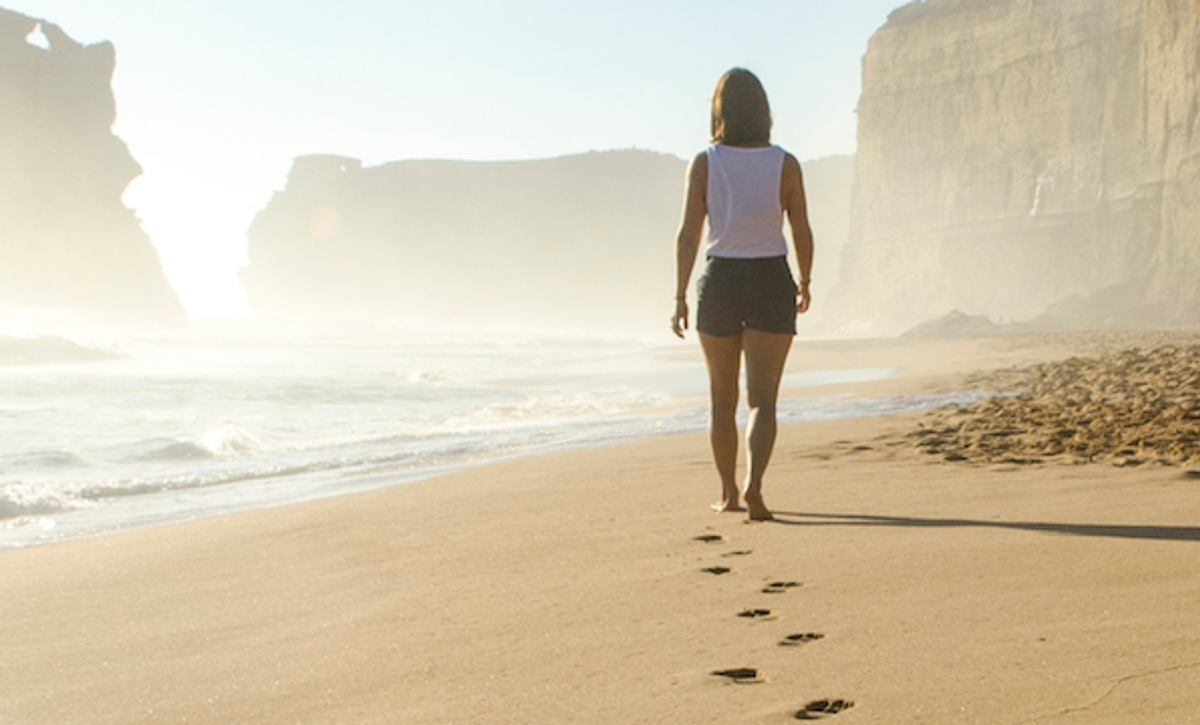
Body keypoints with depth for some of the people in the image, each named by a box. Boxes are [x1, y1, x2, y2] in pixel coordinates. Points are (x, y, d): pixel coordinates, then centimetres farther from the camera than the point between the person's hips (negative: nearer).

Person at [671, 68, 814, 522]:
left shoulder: (704, 164, -5)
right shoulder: (784, 165, -4)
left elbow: (688, 234, -8)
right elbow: (802, 233, 0)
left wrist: (679, 298, -4)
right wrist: (805, 284, 16)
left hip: (718, 283, 1)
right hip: (771, 283, -1)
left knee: (722, 398, 16)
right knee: (762, 400, -1)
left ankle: (728, 494, 24)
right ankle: (753, 484, -24)